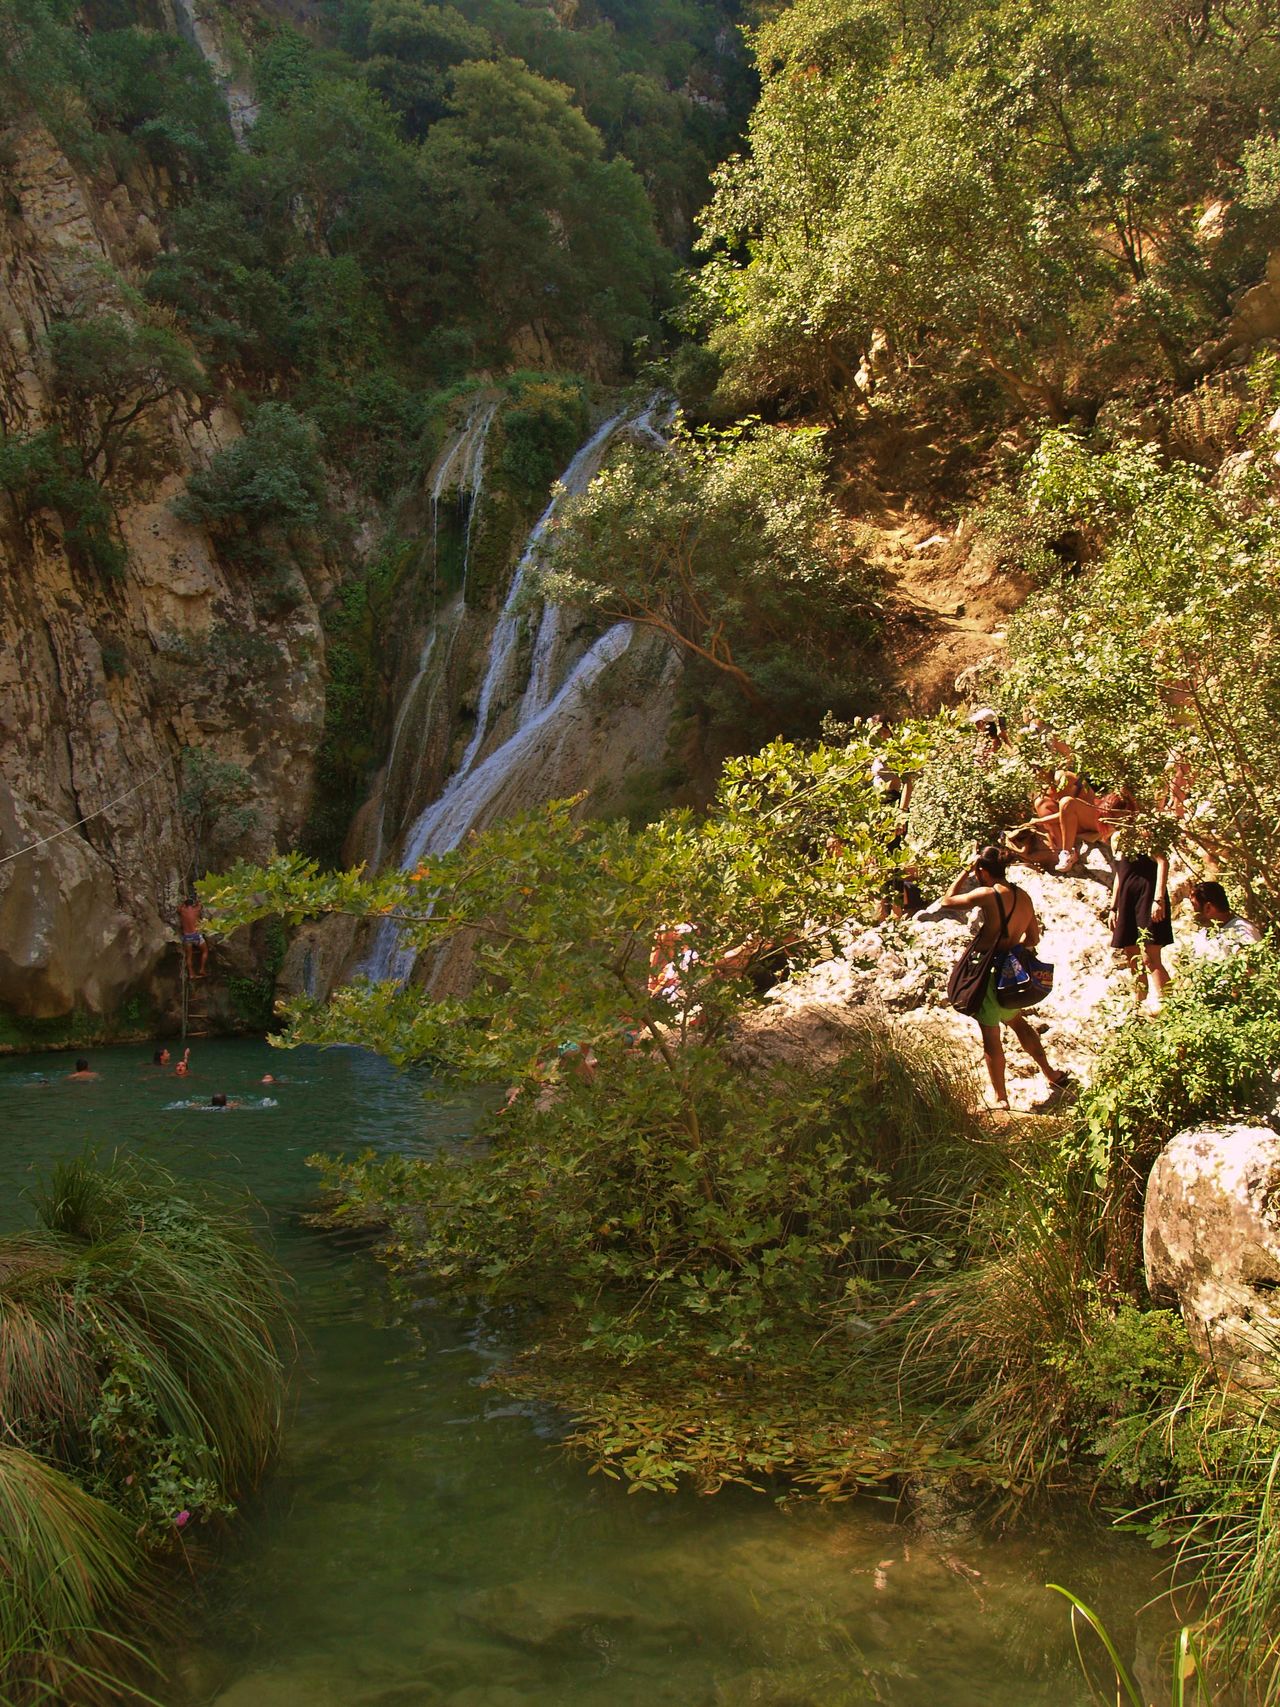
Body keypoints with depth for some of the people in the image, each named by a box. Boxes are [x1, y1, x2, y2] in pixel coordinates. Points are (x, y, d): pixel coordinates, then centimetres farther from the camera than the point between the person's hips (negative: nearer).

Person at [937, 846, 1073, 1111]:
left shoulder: (988, 895, -18)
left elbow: (947, 901, -8)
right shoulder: (1024, 897, 4)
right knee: (1016, 1021, 29)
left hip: (989, 972, -7)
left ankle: (1000, 1099, 16)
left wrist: (964, 873, 1)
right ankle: (1053, 1076, 37)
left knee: (991, 1037, 6)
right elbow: (1033, 938, 12)